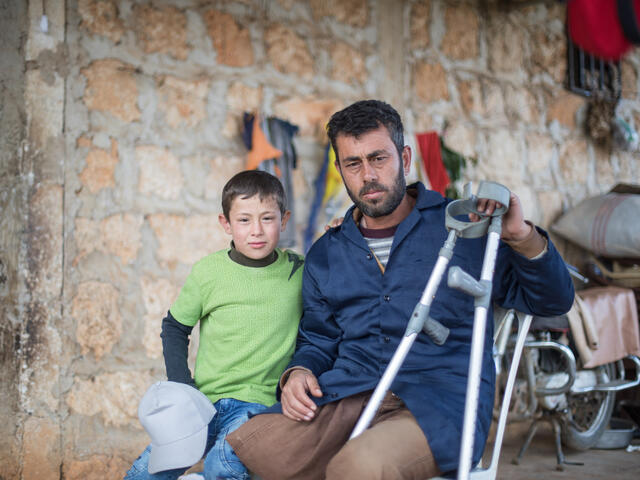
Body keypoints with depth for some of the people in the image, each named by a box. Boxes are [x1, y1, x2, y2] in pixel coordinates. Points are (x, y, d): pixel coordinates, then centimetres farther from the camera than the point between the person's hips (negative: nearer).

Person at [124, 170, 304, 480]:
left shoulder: (299, 270, 2)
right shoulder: (208, 272, 1)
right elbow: (174, 327, 12)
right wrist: (181, 387, 1)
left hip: (257, 404, -2)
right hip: (203, 401, 2)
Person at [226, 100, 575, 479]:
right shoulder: (325, 255, 22)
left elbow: (553, 301, 9)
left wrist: (521, 236, -9)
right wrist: (298, 372, 5)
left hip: (441, 397, -4)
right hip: (347, 395, 5)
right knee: (243, 449, -24)